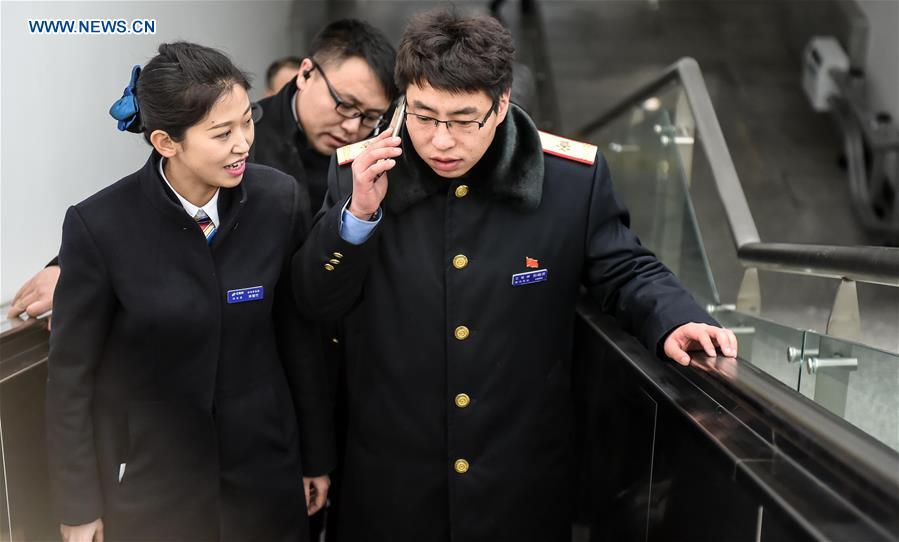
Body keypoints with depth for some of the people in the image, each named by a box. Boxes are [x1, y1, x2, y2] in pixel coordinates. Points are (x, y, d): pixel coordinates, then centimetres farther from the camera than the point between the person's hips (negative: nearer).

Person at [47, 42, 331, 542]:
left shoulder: (281, 199, -13)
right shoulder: (101, 225, -19)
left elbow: (302, 335, -3)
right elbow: (71, 374, -8)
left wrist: (318, 455, 4)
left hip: (262, 460, 2)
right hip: (148, 471, -1)